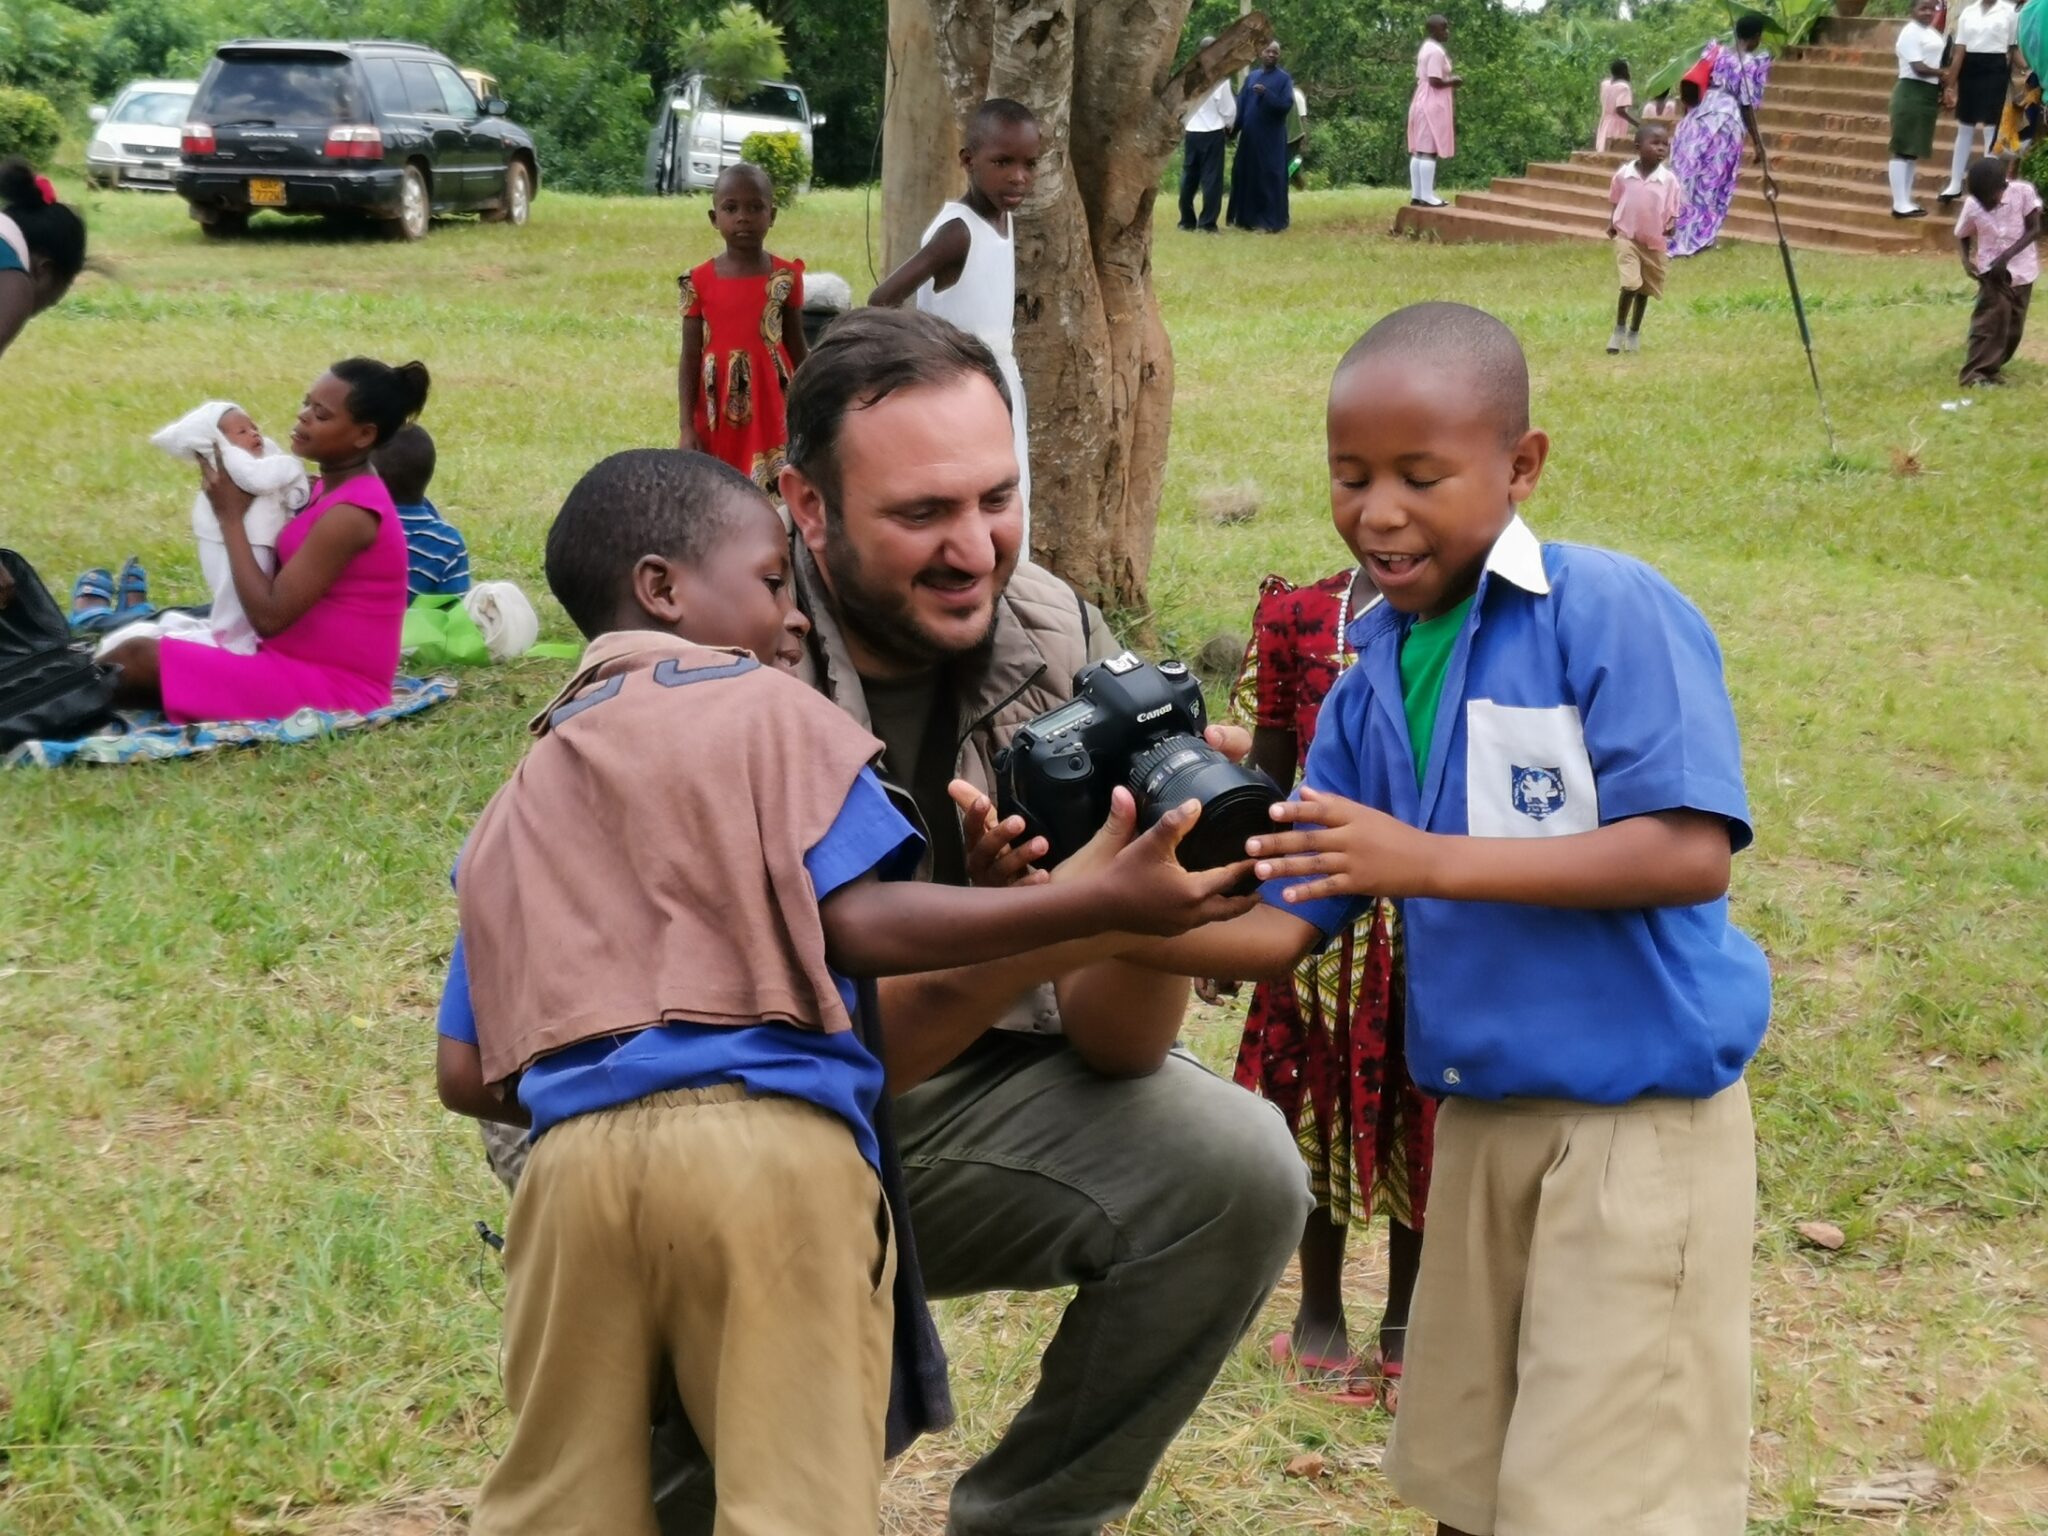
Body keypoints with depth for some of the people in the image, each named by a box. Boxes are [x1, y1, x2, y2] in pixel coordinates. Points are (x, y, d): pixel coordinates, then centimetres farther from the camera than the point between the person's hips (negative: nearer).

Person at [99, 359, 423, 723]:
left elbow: (268, 616, -22)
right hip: (299, 665, 10)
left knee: (139, 658, -13)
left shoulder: (350, 514, -20)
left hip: (329, 689, -10)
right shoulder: (332, 488, 10)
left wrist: (231, 516, -14)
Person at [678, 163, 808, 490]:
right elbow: (690, 358, 1)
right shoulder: (699, 282, -2)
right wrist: (687, 426, -4)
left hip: (771, 410, 0)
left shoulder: (786, 277, -1)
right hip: (715, 414, 1)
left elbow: (797, 351, 6)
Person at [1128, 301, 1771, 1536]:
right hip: (1479, 1121, 7)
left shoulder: (1613, 612, -15)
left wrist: (1429, 859, -27)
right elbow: (1286, 925, 6)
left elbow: (1692, 854, -23)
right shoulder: (1369, 689, 5)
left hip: (1641, 1123, -7)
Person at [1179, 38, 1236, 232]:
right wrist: (1229, 125, 12)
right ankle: (1207, 223, -2)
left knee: (1189, 176, 12)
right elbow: (1228, 108, -7)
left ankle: (1187, 220, 17)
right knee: (1211, 177, 1)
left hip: (1191, 131, 5)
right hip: (1212, 133, -5)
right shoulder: (1220, 77, -12)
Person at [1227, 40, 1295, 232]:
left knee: (1269, 177, -5)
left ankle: (1270, 221, -1)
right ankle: (1246, 218, 15)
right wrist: (1234, 128, -5)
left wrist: (1266, 93, -24)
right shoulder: (1251, 77, 12)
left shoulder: (1284, 79, -2)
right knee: (1245, 175, 7)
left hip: (1271, 138, -5)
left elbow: (1286, 105, -12)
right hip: (1249, 136, 5)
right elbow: (1241, 104, 8)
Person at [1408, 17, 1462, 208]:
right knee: (1429, 150, -11)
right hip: (1433, 104, -10)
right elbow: (1435, 81, -22)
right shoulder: (1436, 51, -16)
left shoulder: (1425, 49, 17)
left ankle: (1416, 194, 8)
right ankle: (1427, 196, -13)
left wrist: (1448, 81, 16)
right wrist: (1452, 82, -6)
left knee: (1419, 150, 8)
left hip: (1421, 102, 10)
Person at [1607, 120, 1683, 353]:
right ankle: (1619, 329, 2)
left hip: (1655, 242, 2)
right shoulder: (1624, 175, -9)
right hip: (1626, 237, -2)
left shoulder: (1669, 180, -10)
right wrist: (1612, 225, 2)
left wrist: (1671, 225, -23)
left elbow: (1672, 211, -5)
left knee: (1645, 289, 14)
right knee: (1630, 283, -17)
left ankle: (1634, 332, 32)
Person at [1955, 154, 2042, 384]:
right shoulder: (1972, 205, -13)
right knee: (1990, 320, -17)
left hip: (2022, 270, 2)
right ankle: (1976, 374, -18)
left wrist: (2006, 256, -23)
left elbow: (2034, 229, -13)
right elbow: (1962, 236, 2)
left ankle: (1990, 367, 22)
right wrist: (1966, 260, -18)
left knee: (2014, 326, 8)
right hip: (1992, 271, -2)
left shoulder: (2023, 192, -16)